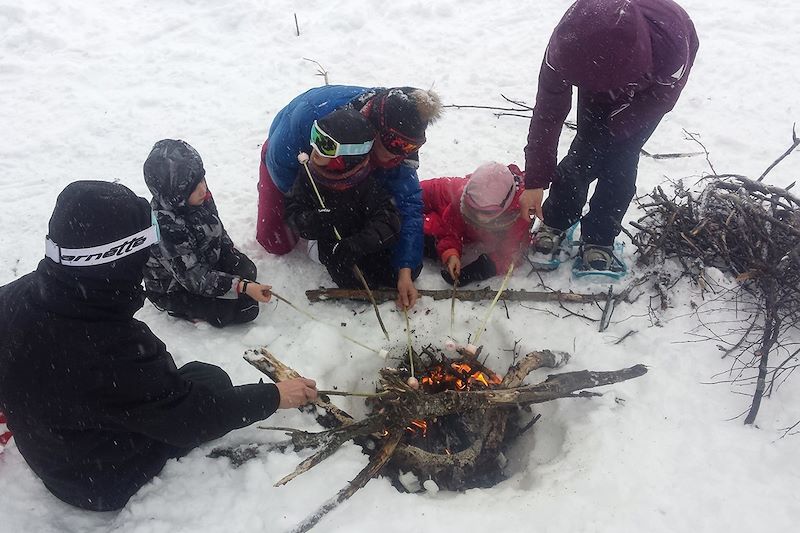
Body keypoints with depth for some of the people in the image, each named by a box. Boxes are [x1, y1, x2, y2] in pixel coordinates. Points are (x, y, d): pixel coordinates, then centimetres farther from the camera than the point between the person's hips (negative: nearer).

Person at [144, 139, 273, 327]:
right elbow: (196, 279, -31)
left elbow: (218, 232, 6)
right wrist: (243, 287, -35)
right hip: (174, 289, -7)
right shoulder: (165, 227, -37)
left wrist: (235, 258, 4)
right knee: (246, 309, -13)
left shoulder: (199, 195, -15)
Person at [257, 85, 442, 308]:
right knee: (277, 244, -1)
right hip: (291, 158, -2)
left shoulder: (397, 139, -34)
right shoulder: (314, 112, -46)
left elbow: (408, 202, -31)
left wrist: (405, 271, -37)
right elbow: (279, 163, -29)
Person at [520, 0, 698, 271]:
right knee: (584, 152, -8)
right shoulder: (567, 43, -40)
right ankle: (555, 221, 13)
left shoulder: (670, 43, -45)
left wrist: (615, 126, -12)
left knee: (621, 159, -10)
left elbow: (662, 98, -21)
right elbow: (547, 113, -29)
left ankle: (599, 237, 6)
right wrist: (535, 182, -25)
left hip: (653, 84, -1)